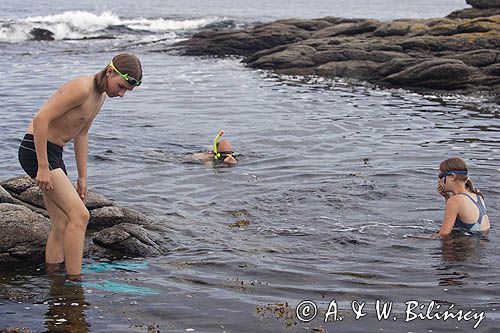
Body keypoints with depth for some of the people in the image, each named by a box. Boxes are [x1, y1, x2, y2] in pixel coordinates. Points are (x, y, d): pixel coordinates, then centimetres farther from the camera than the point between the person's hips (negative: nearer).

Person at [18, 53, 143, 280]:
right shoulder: (82, 88, -20)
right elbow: (40, 119, -24)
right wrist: (43, 167, -24)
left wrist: (82, 177, 20)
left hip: (53, 152, 10)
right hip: (36, 150, -10)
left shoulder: (101, 96, 11)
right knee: (79, 215, -15)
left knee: (61, 224, 8)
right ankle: (74, 281, -12)